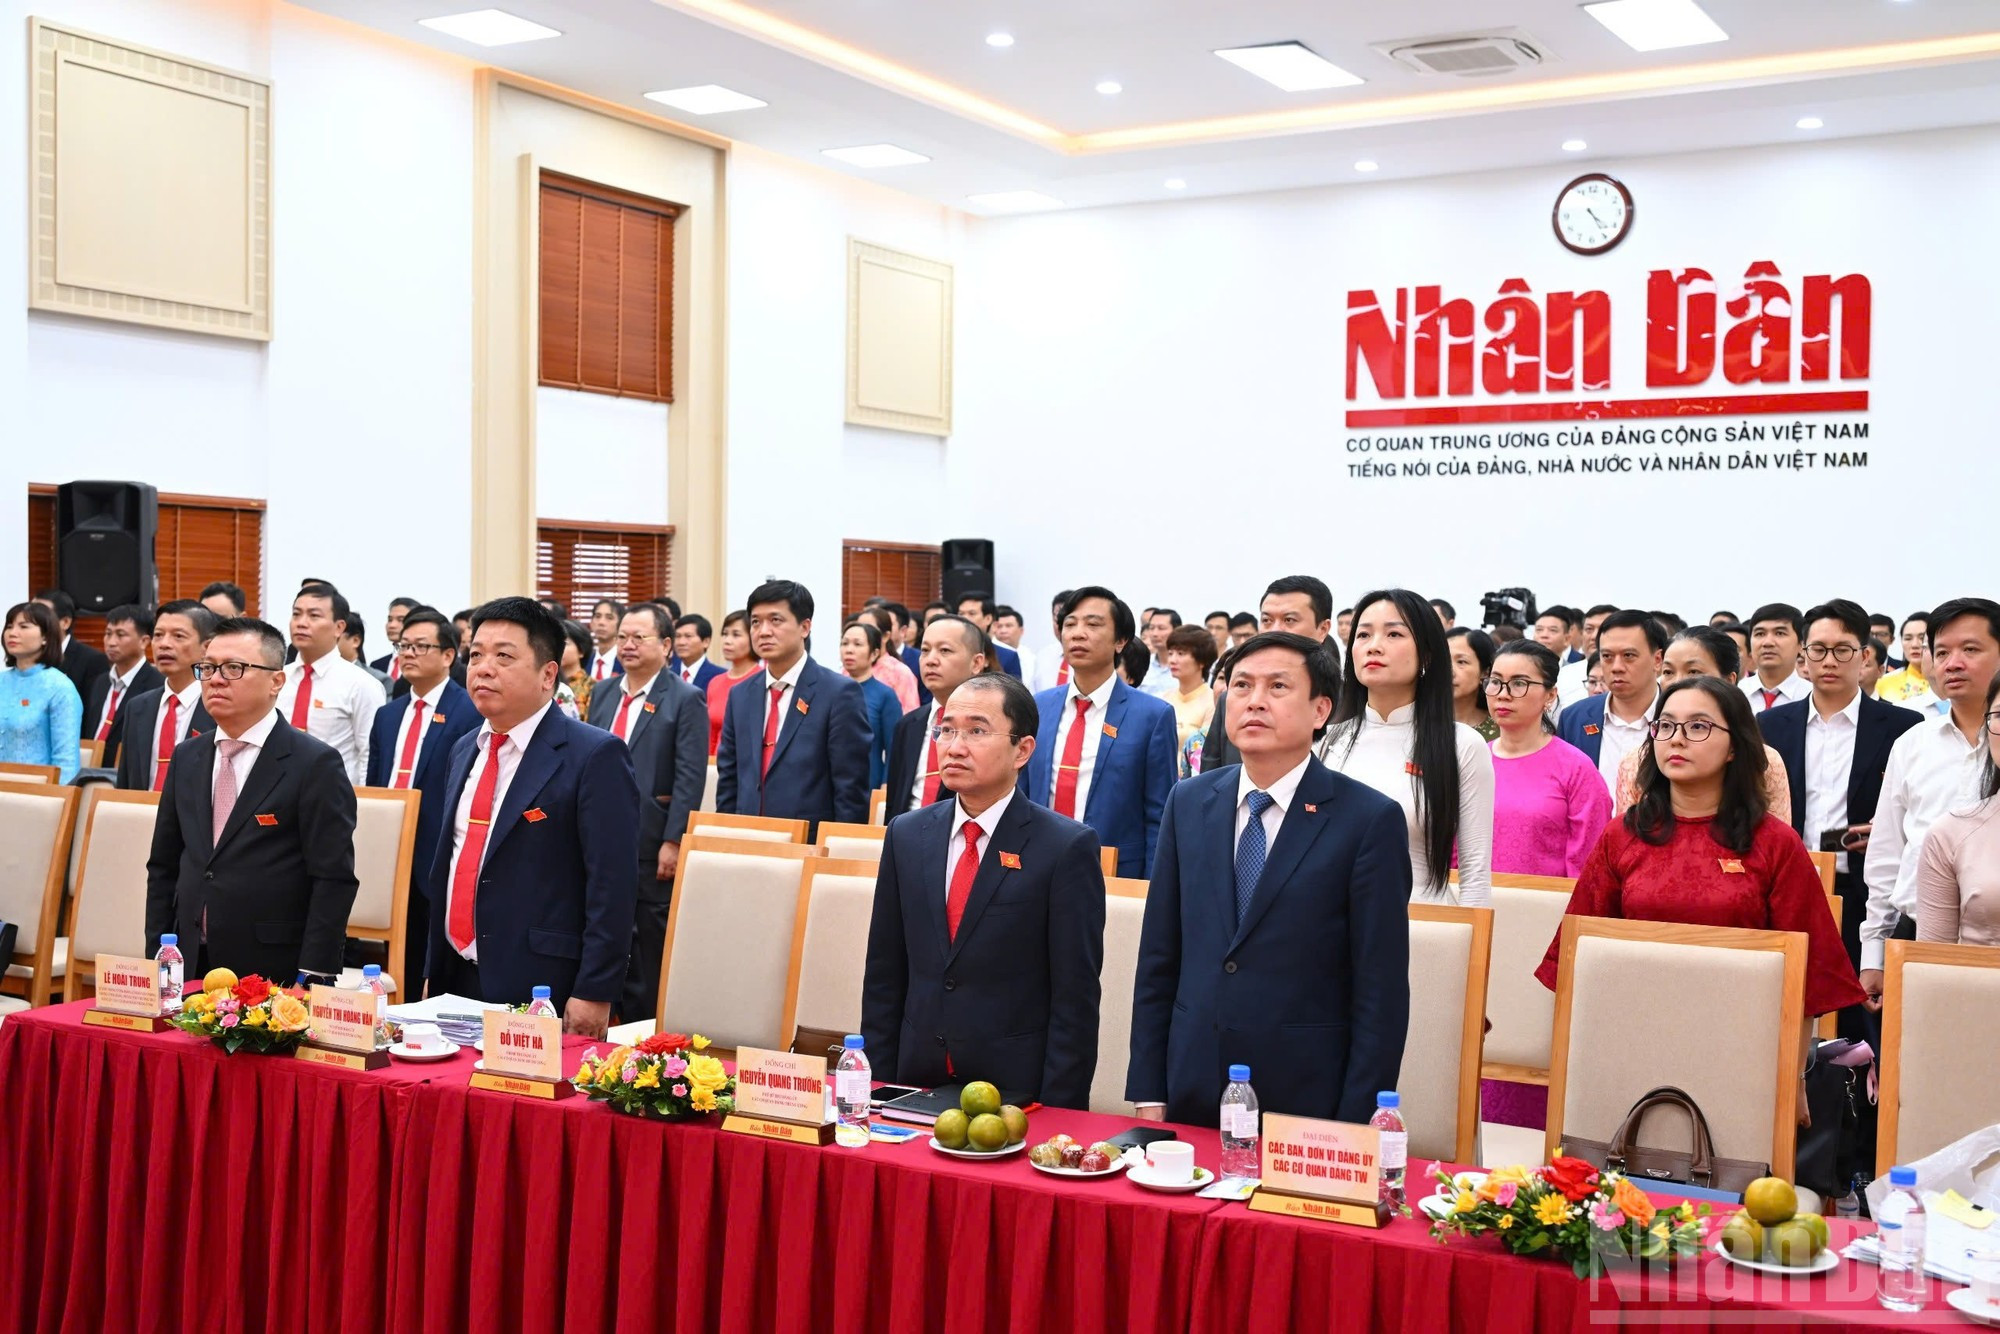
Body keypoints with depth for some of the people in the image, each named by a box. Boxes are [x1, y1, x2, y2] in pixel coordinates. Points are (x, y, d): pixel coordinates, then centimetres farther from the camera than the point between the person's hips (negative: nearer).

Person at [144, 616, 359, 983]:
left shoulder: (316, 764, -9)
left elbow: (334, 880, -12)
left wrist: (312, 979, -17)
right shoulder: (186, 757, 11)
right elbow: (163, 867, 16)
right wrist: (155, 962, 9)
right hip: (190, 969, 5)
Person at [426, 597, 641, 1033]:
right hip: (455, 979, 7)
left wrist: (594, 995, -18)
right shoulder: (465, 751, 13)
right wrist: (434, 973, 17)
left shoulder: (595, 756, -11)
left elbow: (611, 887, -15)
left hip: (541, 989, -7)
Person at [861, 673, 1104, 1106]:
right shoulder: (906, 835, 5)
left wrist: (1056, 1115, -13)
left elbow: (1075, 998, -10)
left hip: (1017, 1094, -4)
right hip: (917, 1086, 4)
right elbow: (883, 977, 8)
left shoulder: (1068, 847, -9)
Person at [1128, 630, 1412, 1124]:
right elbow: (1158, 959, 8)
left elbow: (1381, 991, -9)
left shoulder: (1371, 819, -8)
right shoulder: (1188, 803, 6)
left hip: (1307, 1100, -4)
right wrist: (1147, 1094, 4)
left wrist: (1354, 1131, -11)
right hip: (1191, 1098, 4)